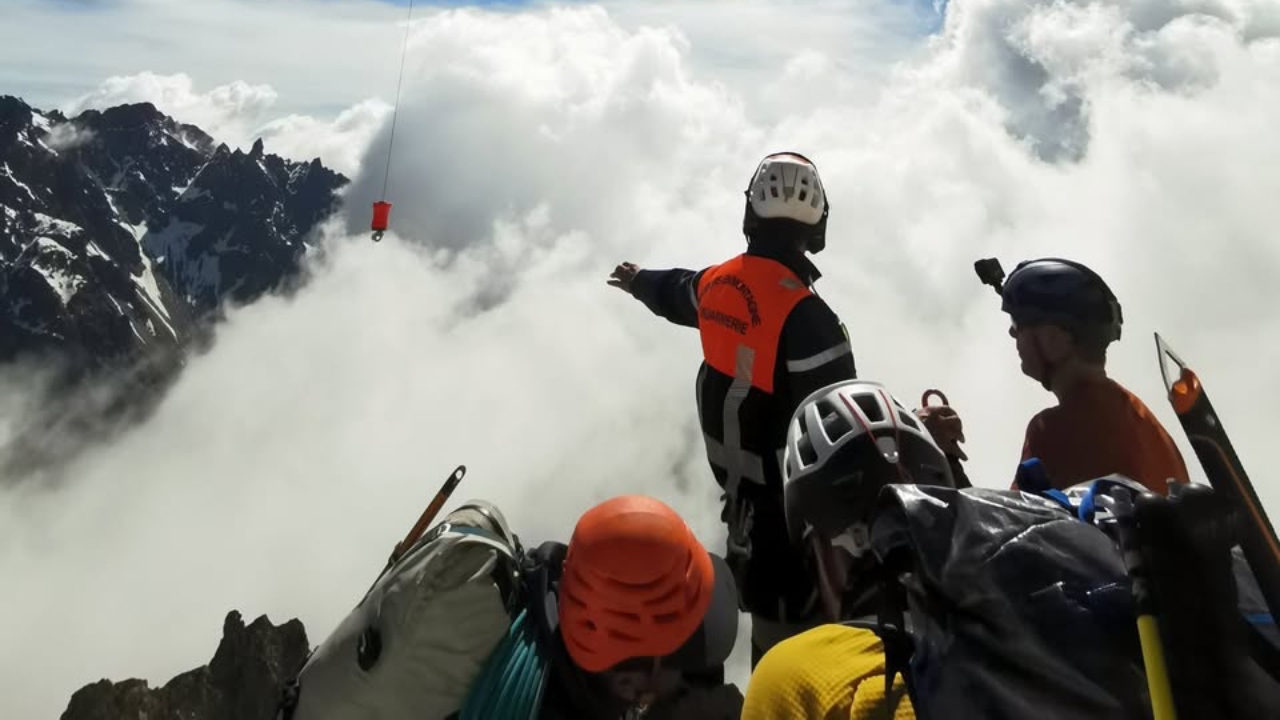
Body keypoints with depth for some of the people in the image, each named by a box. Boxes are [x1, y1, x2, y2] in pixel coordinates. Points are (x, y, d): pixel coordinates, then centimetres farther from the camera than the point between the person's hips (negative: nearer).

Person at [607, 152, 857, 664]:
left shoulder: (716, 283, -3)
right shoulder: (806, 316, -28)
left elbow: (673, 293, 22)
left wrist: (638, 281, 43)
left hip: (730, 468, 9)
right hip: (787, 491, -9)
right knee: (788, 614, 4)